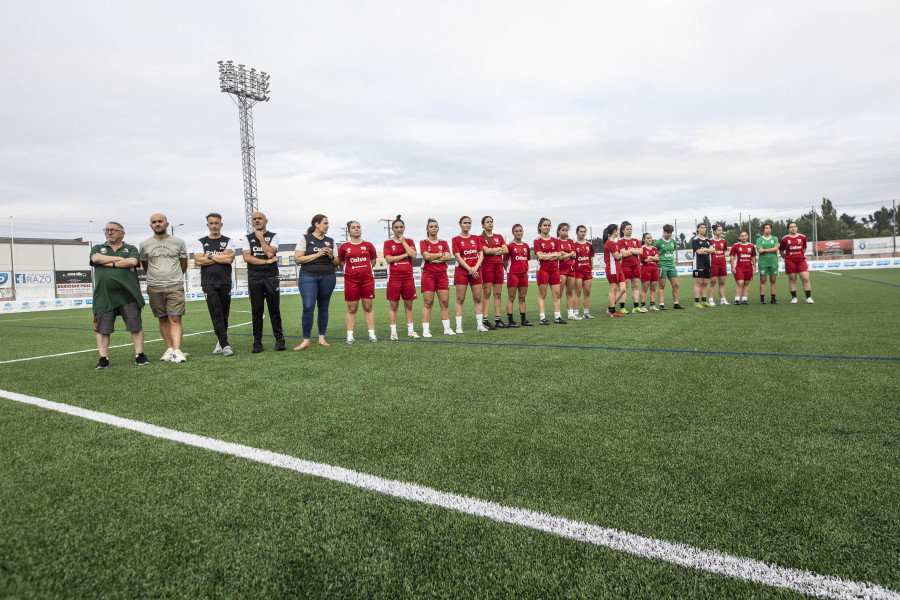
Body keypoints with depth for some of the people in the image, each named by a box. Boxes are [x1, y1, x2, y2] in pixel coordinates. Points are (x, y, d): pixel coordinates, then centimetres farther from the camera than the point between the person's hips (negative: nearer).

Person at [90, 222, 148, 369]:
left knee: (136, 326, -2)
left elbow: (132, 262, -8)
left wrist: (109, 263, -4)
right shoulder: (98, 248, 19)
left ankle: (139, 355, 7)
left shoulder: (131, 249, 14)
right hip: (104, 296, 2)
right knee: (102, 329, 3)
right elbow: (95, 258, -4)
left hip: (128, 295, -1)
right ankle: (103, 358, 11)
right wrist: (120, 259, -3)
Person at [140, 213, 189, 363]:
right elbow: (144, 265, 19)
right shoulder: (145, 244, 6)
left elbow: (184, 264, 15)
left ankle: (177, 351, -14)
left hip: (175, 286, -2)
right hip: (154, 288, 2)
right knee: (163, 319, 7)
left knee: (175, 319, -9)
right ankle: (169, 349, 14)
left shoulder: (178, 242, 3)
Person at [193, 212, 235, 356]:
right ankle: (225, 345, -9)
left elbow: (229, 259, -8)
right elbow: (198, 261, -3)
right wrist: (221, 257, -4)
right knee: (216, 315, -8)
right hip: (209, 284, 0)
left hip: (225, 282, 1)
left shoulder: (228, 241, 10)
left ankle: (220, 342, 19)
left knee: (224, 315, 4)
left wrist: (210, 256, -4)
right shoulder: (201, 242, 12)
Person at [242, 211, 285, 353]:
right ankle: (257, 342, 7)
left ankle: (279, 339, 6)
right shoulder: (248, 238, 13)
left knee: (274, 310, -1)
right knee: (256, 311, 2)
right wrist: (266, 261, -9)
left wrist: (261, 238, -2)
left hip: (271, 277, -1)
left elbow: (270, 252, -9)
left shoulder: (273, 236, 9)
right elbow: (246, 257, -3)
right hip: (254, 278, 1)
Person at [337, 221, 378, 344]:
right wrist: (352, 270, 6)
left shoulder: (368, 245, 7)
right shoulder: (344, 246, 4)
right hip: (351, 280, -1)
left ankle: (372, 334, 9)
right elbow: (341, 262, 12)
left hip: (367, 279, 1)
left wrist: (364, 269, 11)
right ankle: (350, 336, 6)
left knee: (368, 308, 4)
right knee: (352, 309, 1)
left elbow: (373, 260, 17)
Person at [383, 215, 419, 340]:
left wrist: (403, 242, -4)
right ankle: (393, 332, 5)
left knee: (409, 305, 7)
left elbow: (413, 255, -5)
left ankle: (410, 330, 14)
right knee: (393, 306, -1)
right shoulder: (388, 243, 4)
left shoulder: (409, 241, 11)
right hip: (394, 277, -2)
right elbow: (389, 259, -8)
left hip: (408, 277, 2)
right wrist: (405, 255, -7)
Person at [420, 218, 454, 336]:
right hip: (428, 274, -3)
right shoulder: (423, 242, 4)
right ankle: (426, 330, -1)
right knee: (428, 303, -4)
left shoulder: (443, 243, 13)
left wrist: (433, 259, -9)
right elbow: (426, 256, -12)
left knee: (445, 302, 1)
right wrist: (441, 254, -3)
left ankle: (447, 328, 9)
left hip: (442, 274, 3)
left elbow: (448, 257, -1)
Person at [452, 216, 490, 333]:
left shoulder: (476, 238, 12)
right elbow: (458, 257, -7)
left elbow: (481, 255, 6)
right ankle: (458, 326, 0)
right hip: (461, 271, -3)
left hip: (476, 271, 4)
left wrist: (475, 267, -10)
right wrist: (470, 269, -14)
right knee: (460, 299, -3)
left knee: (478, 299, 4)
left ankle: (480, 325, 11)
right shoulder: (456, 239, 1)